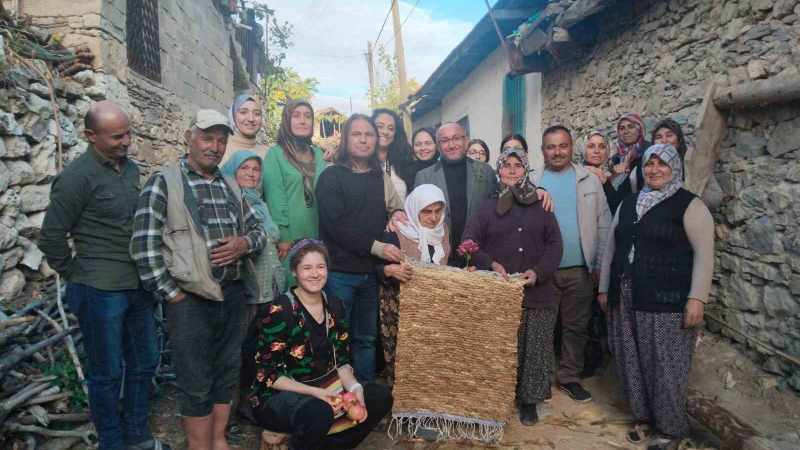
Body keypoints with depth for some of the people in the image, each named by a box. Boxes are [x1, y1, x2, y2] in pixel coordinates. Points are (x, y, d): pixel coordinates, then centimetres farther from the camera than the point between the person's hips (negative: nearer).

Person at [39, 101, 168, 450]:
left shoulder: (131, 168, 7)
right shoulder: (77, 177, -14)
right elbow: (51, 238, -10)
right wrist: (78, 276, -2)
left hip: (138, 287, 7)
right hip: (100, 292, -7)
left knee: (144, 363, 16)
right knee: (107, 373, 8)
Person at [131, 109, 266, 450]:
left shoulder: (230, 186, 13)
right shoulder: (163, 183, -5)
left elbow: (258, 230, 16)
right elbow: (144, 247, -11)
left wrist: (244, 243, -7)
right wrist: (172, 295, -13)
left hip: (234, 294, 6)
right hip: (190, 299, -6)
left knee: (228, 372, 15)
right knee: (196, 383, 4)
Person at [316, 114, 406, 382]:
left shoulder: (381, 177, 13)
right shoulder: (332, 177, -2)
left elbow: (394, 208, 26)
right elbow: (336, 224, -11)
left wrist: (398, 213, 1)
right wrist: (376, 246, -19)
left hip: (372, 272, 5)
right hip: (340, 271, -4)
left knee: (367, 338, 12)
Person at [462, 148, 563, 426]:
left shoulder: (540, 206, 10)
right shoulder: (488, 207, 9)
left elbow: (554, 244, 5)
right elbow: (469, 242, 1)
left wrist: (539, 271, -11)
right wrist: (491, 264, -15)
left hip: (537, 292, 1)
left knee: (534, 348, 3)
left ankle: (529, 401, 19)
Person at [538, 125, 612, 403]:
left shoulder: (589, 181, 4)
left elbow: (603, 225, 4)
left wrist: (599, 265, 0)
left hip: (580, 270, 2)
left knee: (576, 327, 12)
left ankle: (570, 377, 27)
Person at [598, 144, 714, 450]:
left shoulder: (689, 205, -4)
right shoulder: (628, 204, 13)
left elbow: (704, 254, -9)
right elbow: (612, 248, 16)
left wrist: (697, 298, -16)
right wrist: (604, 288, 14)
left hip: (667, 301, -5)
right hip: (626, 300, 6)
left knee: (665, 367, 2)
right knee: (632, 363, 12)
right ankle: (644, 418, 29)